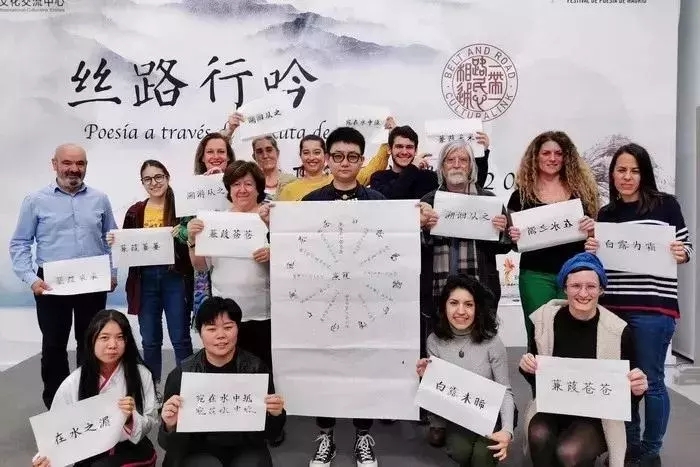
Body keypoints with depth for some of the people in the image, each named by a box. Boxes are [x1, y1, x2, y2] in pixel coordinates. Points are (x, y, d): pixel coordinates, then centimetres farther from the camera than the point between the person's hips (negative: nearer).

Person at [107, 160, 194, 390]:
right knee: (150, 340, 12)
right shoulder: (135, 212, 9)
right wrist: (115, 242, -5)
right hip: (145, 280, 3)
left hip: (175, 278, -3)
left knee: (180, 338, 1)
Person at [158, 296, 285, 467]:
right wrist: (170, 426, -28)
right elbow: (169, 445, -7)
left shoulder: (257, 369, -8)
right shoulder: (180, 375, -10)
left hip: (245, 450, 2)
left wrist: (276, 415, -22)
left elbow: (270, 434, -1)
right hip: (199, 452, -1)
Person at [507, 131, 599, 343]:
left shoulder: (581, 189, 8)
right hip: (536, 274, -1)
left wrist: (592, 228, -8)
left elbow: (593, 234, 13)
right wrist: (512, 236, -12)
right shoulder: (522, 194, 5)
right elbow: (512, 236, 10)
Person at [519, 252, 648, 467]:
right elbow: (535, 381, 6)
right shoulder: (545, 319, -6)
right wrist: (526, 368, -15)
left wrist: (637, 389, -21)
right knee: (540, 436, -30)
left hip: (598, 416, -1)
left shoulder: (618, 331, -12)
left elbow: (628, 391, 1)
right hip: (551, 408, 2)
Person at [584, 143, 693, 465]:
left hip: (654, 306, -4)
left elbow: (687, 249, 5)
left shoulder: (665, 204, 0)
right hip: (613, 306, 4)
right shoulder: (606, 213, 10)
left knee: (650, 380, 4)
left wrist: (681, 254, -16)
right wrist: (591, 250, -4)